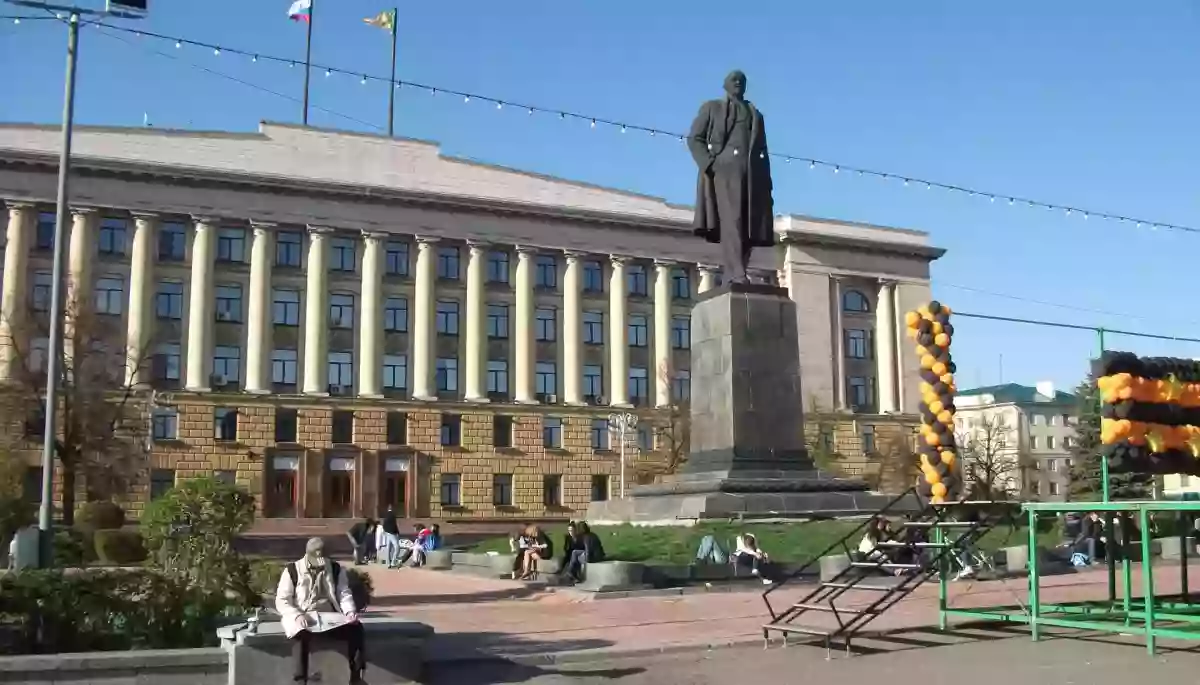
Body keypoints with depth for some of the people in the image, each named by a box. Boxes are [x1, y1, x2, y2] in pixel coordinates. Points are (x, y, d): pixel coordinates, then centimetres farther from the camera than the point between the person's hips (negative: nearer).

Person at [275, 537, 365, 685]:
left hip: (330, 615, 3)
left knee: (355, 627, -24)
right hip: (302, 617, -3)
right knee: (301, 633, -39)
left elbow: (344, 594, 6)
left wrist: (350, 611, -16)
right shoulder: (292, 570, -2)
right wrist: (297, 615, -23)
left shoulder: (335, 569, 7)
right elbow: (282, 600, -5)